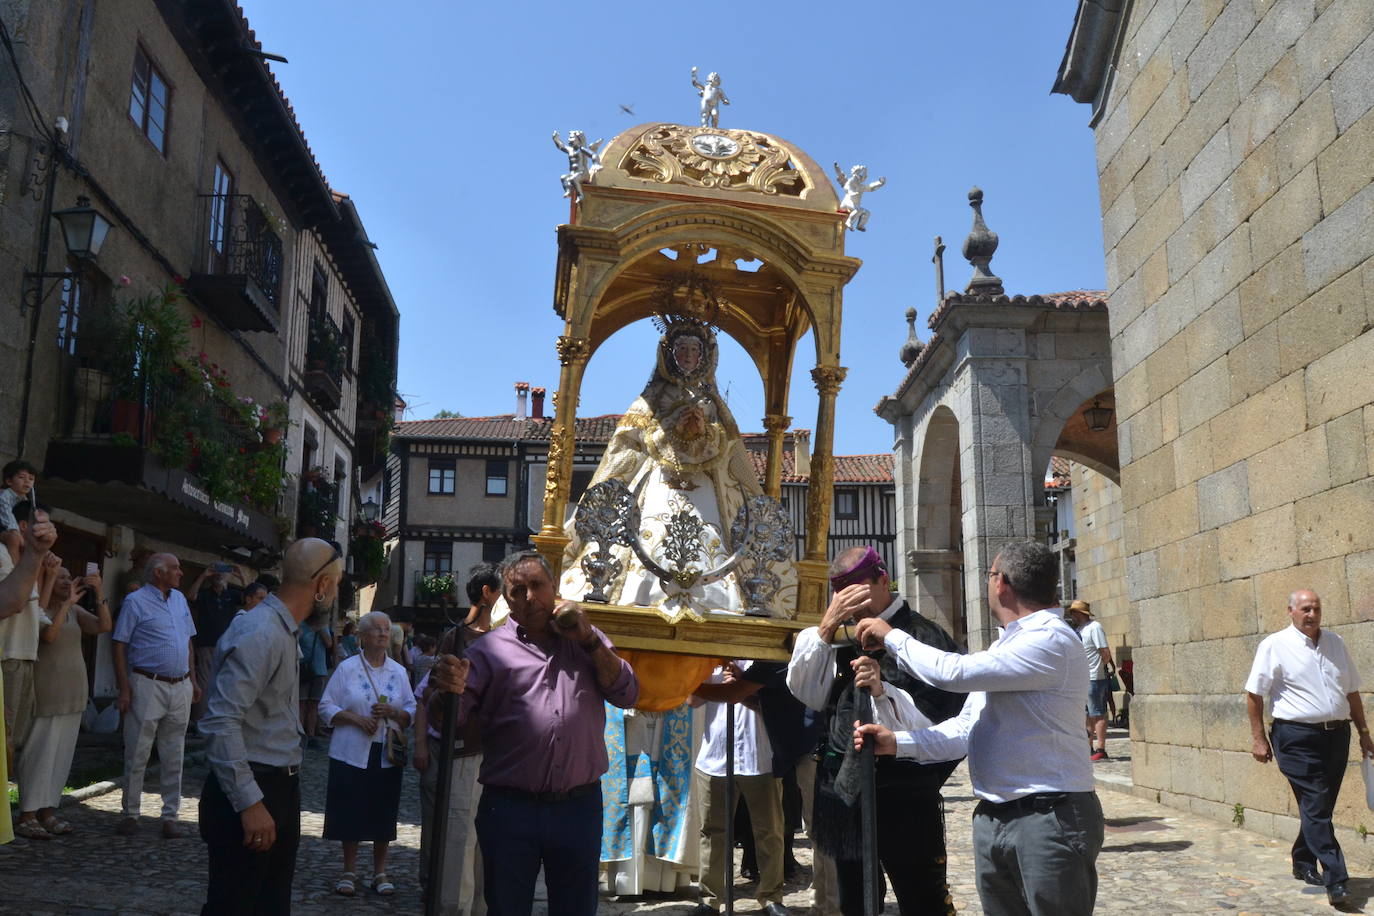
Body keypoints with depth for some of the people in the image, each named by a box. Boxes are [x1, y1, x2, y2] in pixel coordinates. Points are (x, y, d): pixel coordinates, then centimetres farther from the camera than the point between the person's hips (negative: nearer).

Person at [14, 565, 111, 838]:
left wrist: (98, 593, -8)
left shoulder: (75, 611, 11)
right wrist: (68, 603, -20)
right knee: (39, 752, -5)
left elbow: (104, 626, 0)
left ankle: (47, 810, 14)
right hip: (47, 691, -6)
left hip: (73, 691, 6)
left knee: (62, 753, 7)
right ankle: (27, 816, 0)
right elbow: (49, 635, -23)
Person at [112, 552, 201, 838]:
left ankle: (170, 816, 14)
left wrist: (193, 681, 12)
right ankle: (130, 814, 14)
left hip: (180, 688, 5)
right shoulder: (135, 602, -5)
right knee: (137, 755, 1)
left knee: (174, 757, 7)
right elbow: (119, 647, -7)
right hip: (148, 686, -5)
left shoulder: (179, 599, 13)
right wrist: (124, 688, -13)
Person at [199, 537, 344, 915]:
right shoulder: (259, 632, -20)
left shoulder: (282, 630, 13)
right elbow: (220, 723, -26)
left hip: (280, 788, 10)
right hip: (250, 792, -10)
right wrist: (250, 803, -27)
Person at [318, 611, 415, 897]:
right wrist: (355, 718, -16)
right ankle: (349, 871, 20)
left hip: (387, 755, 2)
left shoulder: (399, 672, 8)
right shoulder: (346, 668, 0)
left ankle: (380, 872, 20)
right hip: (352, 753, -2)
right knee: (350, 813, 3)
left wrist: (392, 712, -11)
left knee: (383, 814, 6)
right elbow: (326, 707, -2)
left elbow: (411, 713, 10)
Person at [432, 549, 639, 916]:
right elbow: (449, 718, -7)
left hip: (580, 807, 2)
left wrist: (589, 640, -7)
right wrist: (449, 689, -31)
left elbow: (627, 693, 2)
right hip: (509, 810, -2)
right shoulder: (491, 648, 2)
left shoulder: (587, 639, 12)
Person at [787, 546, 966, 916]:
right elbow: (805, 692, -3)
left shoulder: (924, 637, -11)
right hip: (844, 790, 6)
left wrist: (882, 692, -30)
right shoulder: (842, 636, 8)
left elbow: (936, 723, -14)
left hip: (903, 796, -6)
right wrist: (827, 626, -12)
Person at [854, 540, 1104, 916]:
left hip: (1050, 819, -8)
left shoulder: (1052, 640, -16)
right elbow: (966, 728, 13)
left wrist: (892, 636, -9)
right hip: (992, 820, 9)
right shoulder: (1004, 648, 16)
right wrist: (897, 743, 0)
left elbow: (953, 672, -23)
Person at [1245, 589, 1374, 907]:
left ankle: (1303, 863, 30)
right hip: (1298, 737, -6)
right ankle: (1336, 880, -8)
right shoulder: (1274, 646, -6)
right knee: (1315, 808, -8)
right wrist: (1259, 738, -7)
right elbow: (1254, 694, -4)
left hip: (1337, 735, 6)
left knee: (1321, 807, 13)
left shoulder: (1335, 643, 11)